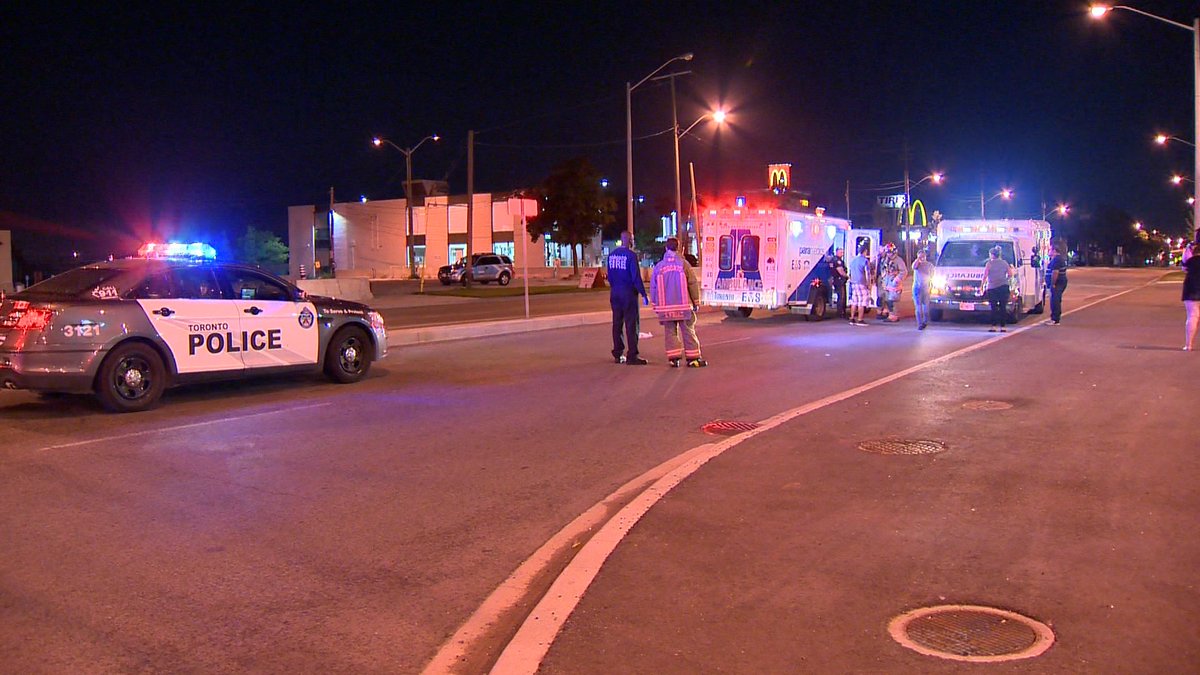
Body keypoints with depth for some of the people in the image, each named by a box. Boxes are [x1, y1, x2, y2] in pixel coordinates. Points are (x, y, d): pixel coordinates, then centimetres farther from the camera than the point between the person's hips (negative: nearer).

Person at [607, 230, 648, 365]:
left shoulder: (612, 255, 7)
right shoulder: (631, 255, -13)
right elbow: (636, 276, -16)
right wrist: (643, 294, -12)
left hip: (615, 293, 7)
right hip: (628, 293, -7)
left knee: (617, 323, 12)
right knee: (631, 324, -3)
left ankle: (618, 354, 17)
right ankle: (632, 356, -5)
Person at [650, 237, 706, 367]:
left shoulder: (659, 266, 3)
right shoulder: (683, 264, -4)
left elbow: (653, 287, 7)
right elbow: (693, 284, -3)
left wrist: (655, 305, 17)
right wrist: (696, 302, 7)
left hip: (665, 307, 2)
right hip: (683, 305, -2)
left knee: (670, 332, 8)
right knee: (688, 331, 3)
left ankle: (673, 358, 5)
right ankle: (693, 358, 5)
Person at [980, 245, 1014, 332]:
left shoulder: (989, 263, -1)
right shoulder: (1005, 263, 11)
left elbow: (985, 276, -4)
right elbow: (1010, 275, 10)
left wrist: (982, 286, 2)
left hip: (992, 288, -3)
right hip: (1004, 287, 3)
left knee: (994, 308, -1)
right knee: (1003, 307, 3)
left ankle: (994, 326, -5)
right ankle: (1002, 326, 2)